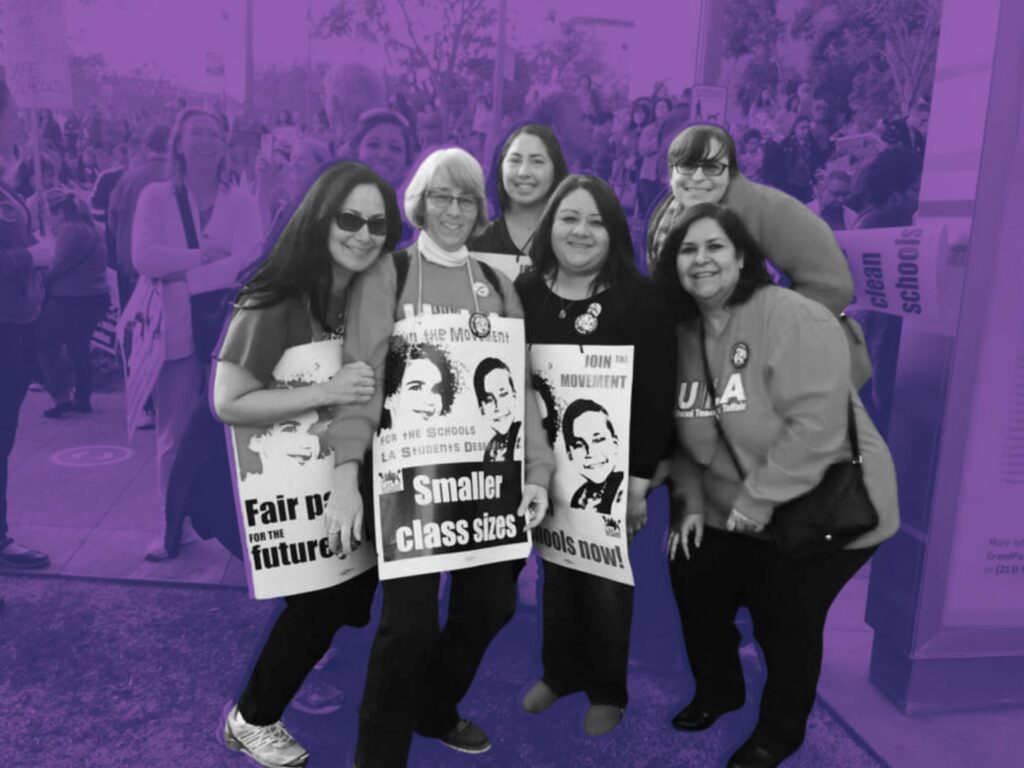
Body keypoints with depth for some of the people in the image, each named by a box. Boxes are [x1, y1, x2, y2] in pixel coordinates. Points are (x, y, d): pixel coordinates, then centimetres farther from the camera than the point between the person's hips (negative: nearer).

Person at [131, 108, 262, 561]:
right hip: (176, 329, 1)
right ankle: (175, 523, 18)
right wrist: (205, 255, -11)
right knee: (175, 432, 4)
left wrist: (182, 275, -13)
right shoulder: (155, 197, 6)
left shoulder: (241, 202, 5)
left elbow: (248, 262, -10)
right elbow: (143, 257, -8)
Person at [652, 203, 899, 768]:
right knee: (694, 584, 7)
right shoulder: (682, 334, 0)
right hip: (730, 509, 7)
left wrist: (760, 499, -24)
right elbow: (683, 435, 6)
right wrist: (690, 501, -2)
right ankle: (718, 690, 37)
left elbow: (816, 423, -29)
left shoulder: (791, 318, -23)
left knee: (784, 618, -1)